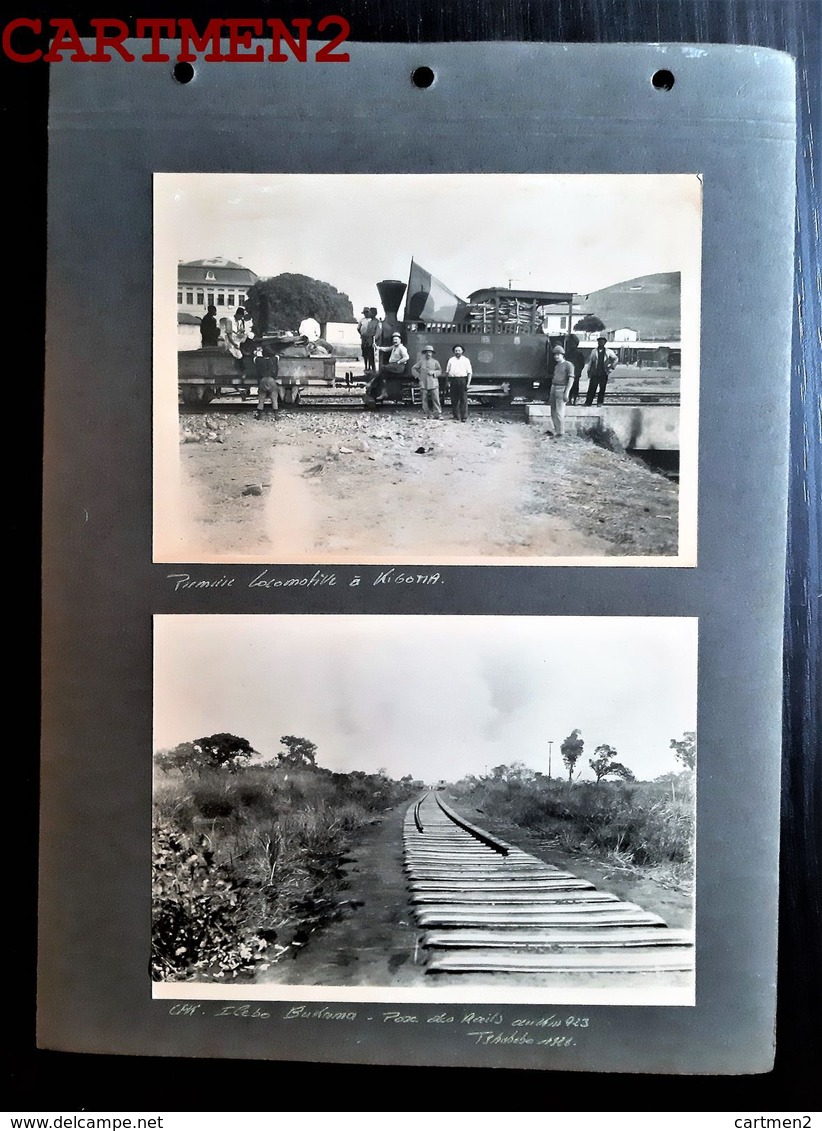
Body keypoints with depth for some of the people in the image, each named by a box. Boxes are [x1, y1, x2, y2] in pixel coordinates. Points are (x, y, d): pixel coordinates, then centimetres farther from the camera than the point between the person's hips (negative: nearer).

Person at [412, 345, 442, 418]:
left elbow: (440, 370, 6)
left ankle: (437, 414, -7)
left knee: (435, 399, -8)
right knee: (424, 400, 2)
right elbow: (413, 369, 16)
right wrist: (418, 376, 5)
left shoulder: (435, 362, 8)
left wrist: (433, 372, -10)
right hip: (423, 384, 2)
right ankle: (426, 414, 10)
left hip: (433, 384, -1)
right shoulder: (421, 362, 10)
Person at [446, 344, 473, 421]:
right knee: (454, 399, 2)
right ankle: (456, 416, 9)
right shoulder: (451, 360, 15)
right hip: (453, 380, 2)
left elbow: (470, 372, 4)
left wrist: (468, 383, -7)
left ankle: (464, 417, -4)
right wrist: (448, 382, 2)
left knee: (463, 399, -6)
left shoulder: (466, 360, 9)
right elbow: (447, 371, 13)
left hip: (462, 380, -2)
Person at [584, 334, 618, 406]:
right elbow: (590, 361, 9)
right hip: (594, 373, 0)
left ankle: (600, 402, 7)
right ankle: (588, 402, -4)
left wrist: (611, 367, 7)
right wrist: (588, 371, 4)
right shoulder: (594, 351, 9)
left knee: (602, 389, 1)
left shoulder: (608, 352, 8)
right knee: (591, 388, -5)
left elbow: (615, 359, 17)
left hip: (604, 373, 0)